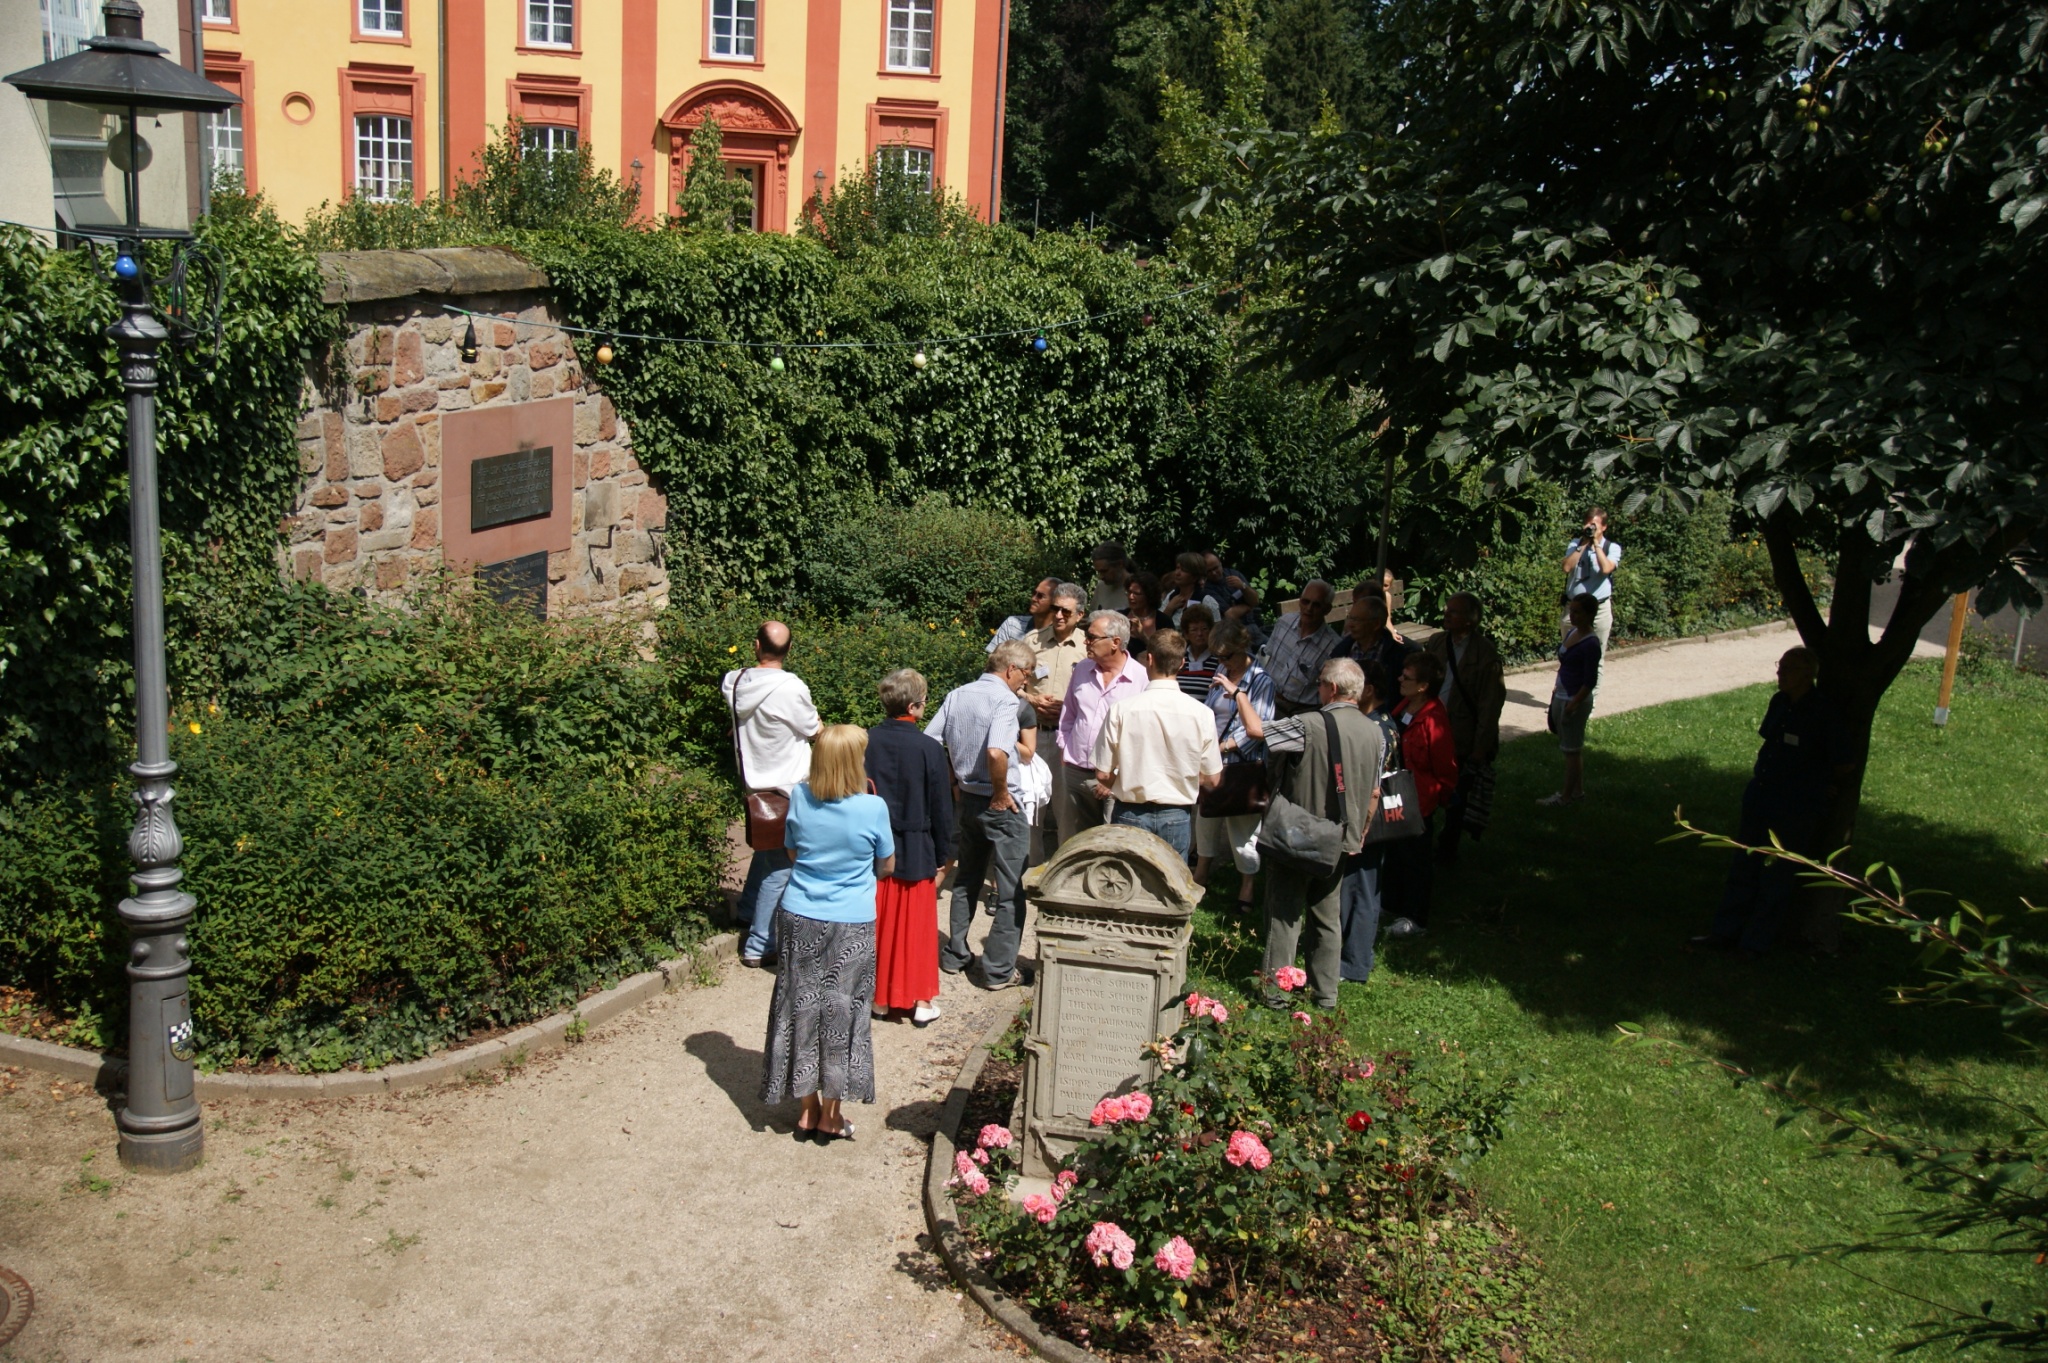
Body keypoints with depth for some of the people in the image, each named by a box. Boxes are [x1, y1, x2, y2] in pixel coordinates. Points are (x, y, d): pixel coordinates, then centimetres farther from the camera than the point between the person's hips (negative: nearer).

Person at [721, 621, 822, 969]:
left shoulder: (735, 683, -8)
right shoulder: (791, 689, -24)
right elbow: (814, 732, -9)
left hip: (753, 781, 6)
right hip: (786, 789, -6)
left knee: (766, 851, 29)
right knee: (779, 867, 5)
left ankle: (748, 912, 43)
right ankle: (758, 945, 10)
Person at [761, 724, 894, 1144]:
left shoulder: (799, 798, -7)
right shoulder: (873, 808, -14)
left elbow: (792, 852, 8)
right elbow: (887, 867, -1)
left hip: (799, 919, 3)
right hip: (851, 924, -2)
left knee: (802, 1010, 13)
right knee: (841, 1012, 9)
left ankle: (809, 1109, 22)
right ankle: (830, 1116, 17)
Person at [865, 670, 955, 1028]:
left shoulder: (864, 743, -6)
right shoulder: (929, 748, -14)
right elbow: (941, 809, -8)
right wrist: (944, 857, 3)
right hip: (916, 853, -3)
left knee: (879, 926, 14)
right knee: (916, 926, 10)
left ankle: (880, 998, 23)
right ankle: (921, 1001, 17)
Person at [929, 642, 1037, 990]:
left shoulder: (956, 696, 5)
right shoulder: (1004, 699, -17)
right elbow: (996, 752, -32)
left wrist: (952, 779, 10)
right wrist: (1001, 793, -18)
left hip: (967, 800, 7)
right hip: (1002, 806, -7)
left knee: (966, 881, 22)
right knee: (1011, 891, 3)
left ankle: (955, 955, 29)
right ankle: (999, 970, 7)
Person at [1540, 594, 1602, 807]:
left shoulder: (1590, 643, -18)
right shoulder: (1571, 634, 7)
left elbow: (1590, 680, -19)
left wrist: (1573, 704, -21)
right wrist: (1555, 691, 15)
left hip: (1576, 700, -8)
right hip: (1561, 697, 8)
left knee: (1572, 749, 2)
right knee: (1575, 748, 16)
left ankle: (1567, 795, 10)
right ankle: (1578, 790, 25)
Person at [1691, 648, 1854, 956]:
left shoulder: (1823, 712, -17)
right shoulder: (1780, 702, 3)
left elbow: (1846, 764, -13)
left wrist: (1822, 785, 1)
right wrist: (1761, 775, 13)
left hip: (1797, 808, -7)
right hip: (1761, 798, 7)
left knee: (1776, 876, 4)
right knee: (1744, 868, 13)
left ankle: (1756, 942, 15)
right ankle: (1726, 933, 22)